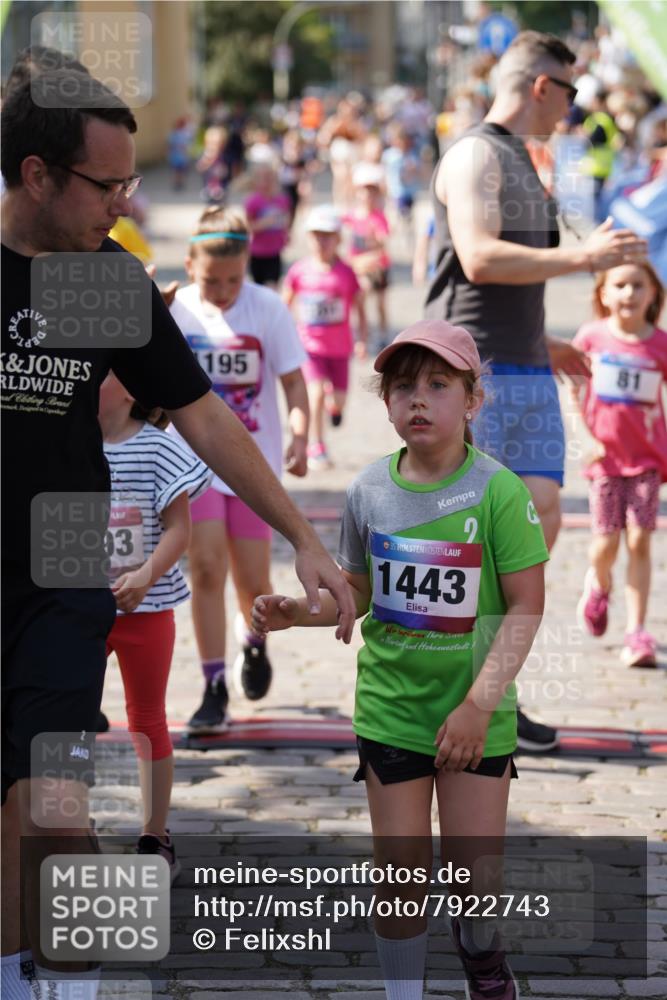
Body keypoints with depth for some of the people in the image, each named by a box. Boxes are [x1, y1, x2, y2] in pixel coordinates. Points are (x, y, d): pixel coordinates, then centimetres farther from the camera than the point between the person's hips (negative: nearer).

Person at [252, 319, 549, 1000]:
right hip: (389, 706, 2)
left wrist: (479, 703, -18)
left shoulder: (498, 491, -13)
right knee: (399, 867, 5)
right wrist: (295, 612, -8)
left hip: (476, 712, -2)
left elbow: (526, 608, -11)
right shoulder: (370, 490, -1)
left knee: (472, 866, 1)